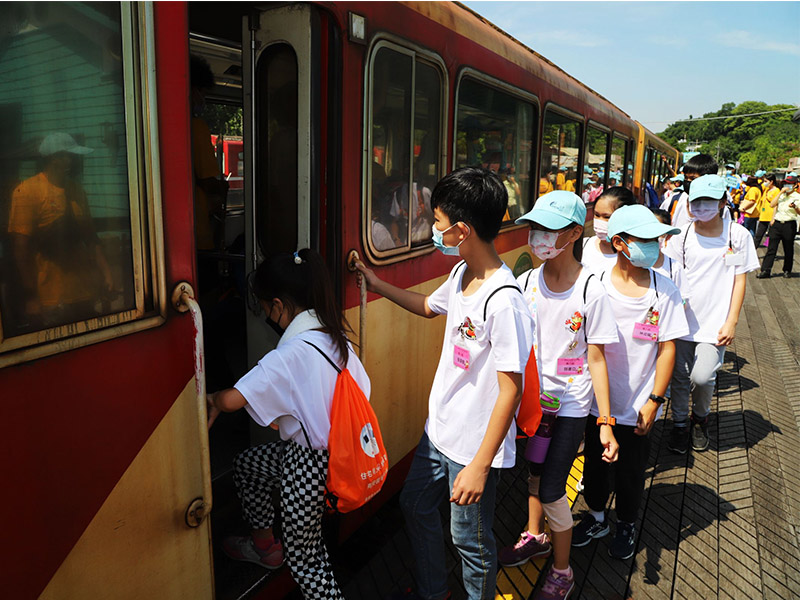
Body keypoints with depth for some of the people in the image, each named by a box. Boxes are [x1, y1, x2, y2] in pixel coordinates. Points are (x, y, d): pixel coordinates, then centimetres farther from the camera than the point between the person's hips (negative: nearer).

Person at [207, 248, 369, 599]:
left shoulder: (293, 353, -28)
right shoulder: (335, 337, -3)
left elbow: (232, 400, -32)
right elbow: (361, 390, 5)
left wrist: (213, 400, -6)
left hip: (306, 464, -9)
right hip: (334, 448, 9)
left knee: (303, 559, 13)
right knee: (244, 465, 27)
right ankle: (265, 546, 46)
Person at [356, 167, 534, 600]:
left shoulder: (504, 301, -28)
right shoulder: (460, 275, -2)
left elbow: (511, 389, -25)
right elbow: (429, 306, 21)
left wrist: (480, 466, -22)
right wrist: (378, 285, 19)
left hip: (474, 448, -9)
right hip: (438, 430, 9)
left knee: (469, 539, 12)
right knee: (415, 506, 25)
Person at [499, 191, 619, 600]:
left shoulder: (591, 292, -15)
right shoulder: (525, 283, -4)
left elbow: (596, 359, -11)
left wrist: (605, 423, -11)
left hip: (570, 404, -4)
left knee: (551, 490, -2)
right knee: (533, 472, 20)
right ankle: (535, 537, 48)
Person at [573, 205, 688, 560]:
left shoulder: (665, 291, -11)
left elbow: (667, 348, -6)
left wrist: (655, 400, -7)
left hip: (638, 407, 0)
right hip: (598, 401, 1)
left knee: (631, 471, 16)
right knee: (594, 462, 18)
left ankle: (626, 524, 43)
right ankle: (596, 517, 44)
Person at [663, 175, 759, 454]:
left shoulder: (737, 234, -2)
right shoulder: (682, 236, 0)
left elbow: (740, 279, 1)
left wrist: (731, 322, -4)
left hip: (715, 322, -2)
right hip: (682, 317, 2)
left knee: (702, 376, -11)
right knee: (680, 375, 8)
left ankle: (700, 418, 21)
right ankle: (679, 424, 30)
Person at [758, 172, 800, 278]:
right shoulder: (781, 194, 13)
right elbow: (773, 205, 0)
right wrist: (781, 192, -5)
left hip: (789, 225, -3)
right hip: (776, 224, 3)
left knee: (788, 250, 7)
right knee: (771, 248, 0)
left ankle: (787, 271, 20)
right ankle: (765, 271, 0)